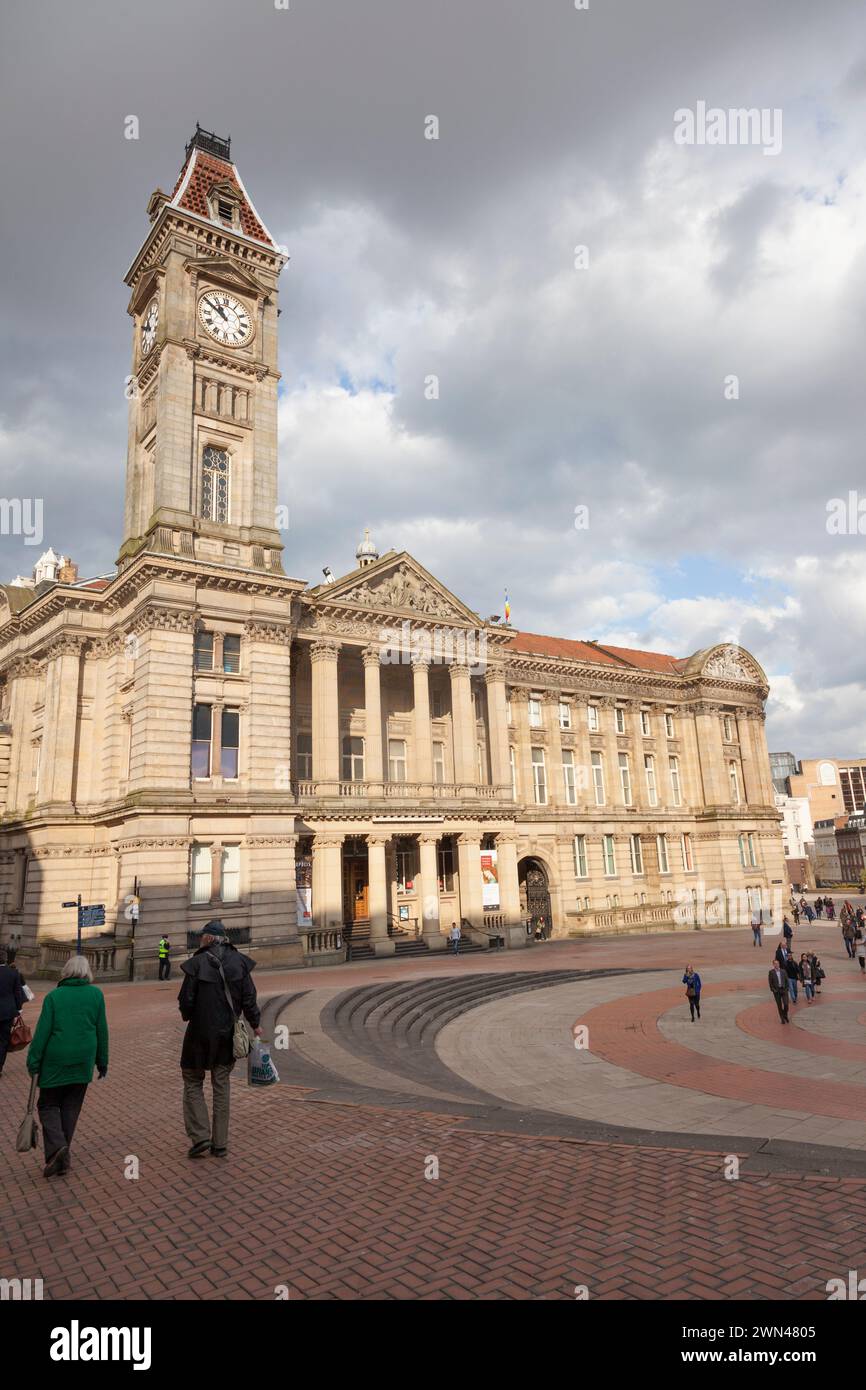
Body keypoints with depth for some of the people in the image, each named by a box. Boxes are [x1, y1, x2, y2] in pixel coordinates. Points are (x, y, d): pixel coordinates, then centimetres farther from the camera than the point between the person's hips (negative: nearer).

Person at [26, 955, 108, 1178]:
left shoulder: (54, 996, -6)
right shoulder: (96, 994, 0)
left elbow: (42, 1032, -8)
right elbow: (102, 1030, 3)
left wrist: (33, 1062, 1)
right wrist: (102, 1062, 12)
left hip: (55, 1061, -2)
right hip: (83, 1062, 2)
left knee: (48, 1105, 13)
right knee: (71, 1108, 14)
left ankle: (57, 1146, -8)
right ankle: (62, 1157, 15)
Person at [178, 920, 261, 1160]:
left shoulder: (197, 963, -13)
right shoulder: (239, 961, -3)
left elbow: (186, 1000, -11)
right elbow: (249, 998, -2)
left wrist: (187, 1016, 11)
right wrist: (255, 1024, 12)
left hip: (201, 1033, -3)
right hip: (228, 1033, 3)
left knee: (193, 1082, 14)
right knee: (221, 1085, 14)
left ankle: (200, 1137, 3)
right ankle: (221, 1144, 17)